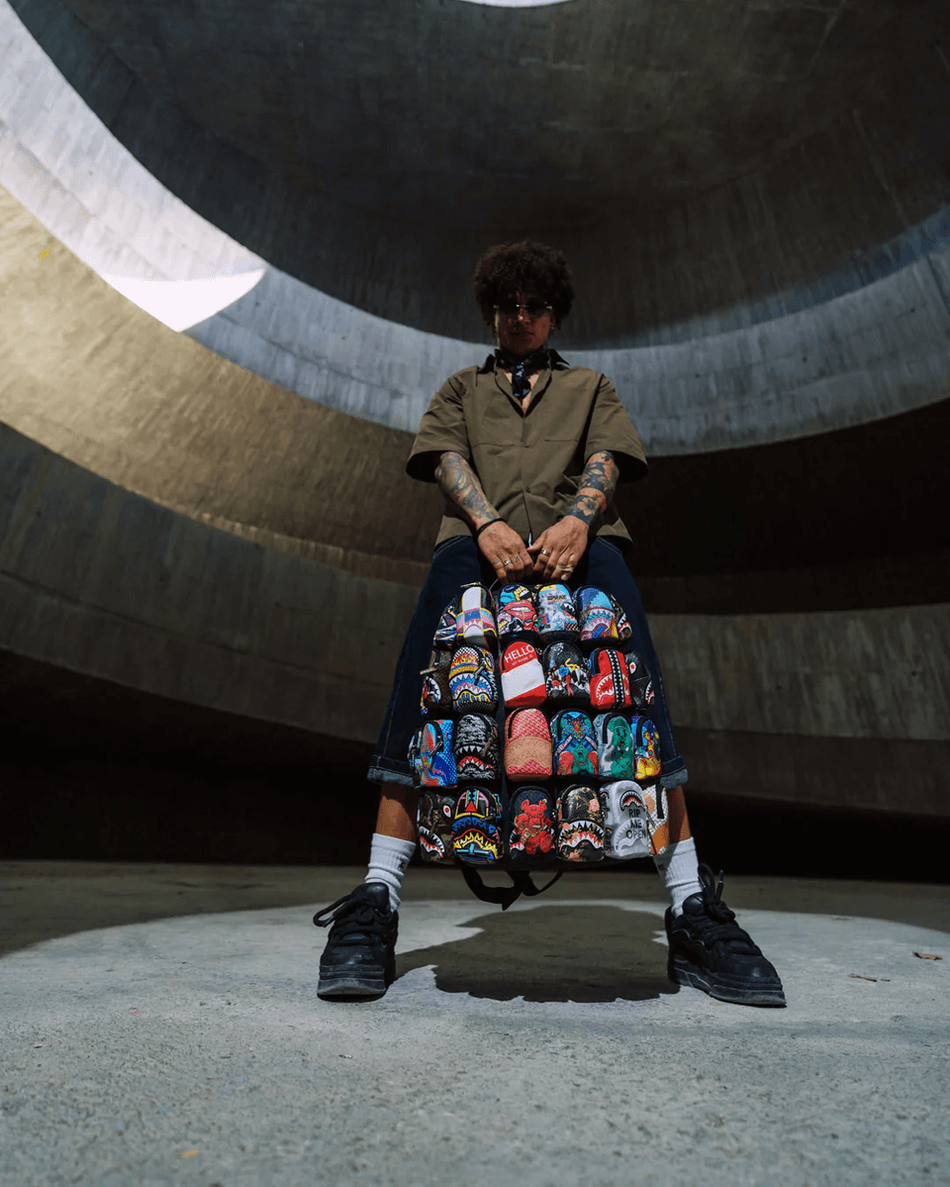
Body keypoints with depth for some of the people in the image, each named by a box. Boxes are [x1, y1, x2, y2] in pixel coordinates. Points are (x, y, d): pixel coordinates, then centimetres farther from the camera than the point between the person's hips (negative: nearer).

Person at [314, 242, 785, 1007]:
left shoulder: (590, 386, 34)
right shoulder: (461, 389, 33)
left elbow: (608, 458, 13)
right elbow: (447, 458, 12)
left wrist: (578, 517, -12)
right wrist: (487, 522, -12)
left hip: (577, 540, 1)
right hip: (480, 538, 0)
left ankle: (692, 911, -25)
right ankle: (377, 901, -29)